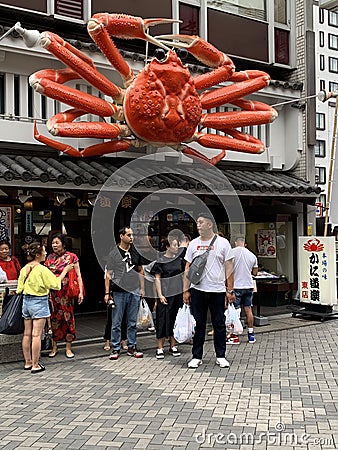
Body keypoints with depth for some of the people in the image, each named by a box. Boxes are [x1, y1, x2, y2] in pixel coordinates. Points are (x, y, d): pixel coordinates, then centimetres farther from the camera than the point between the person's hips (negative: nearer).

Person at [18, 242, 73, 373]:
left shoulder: (24, 269, 5)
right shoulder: (42, 269, -16)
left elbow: (20, 288, 9)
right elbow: (56, 283, -11)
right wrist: (65, 271, -1)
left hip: (26, 301, 7)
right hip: (39, 302, -7)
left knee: (27, 334, 12)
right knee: (36, 335, -3)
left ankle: (28, 362, 22)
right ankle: (35, 365, 2)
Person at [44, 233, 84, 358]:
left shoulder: (71, 257, 0)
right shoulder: (50, 257, 10)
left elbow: (78, 275, -1)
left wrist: (80, 292, -9)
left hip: (67, 291, -3)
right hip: (52, 292, 3)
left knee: (68, 317, 0)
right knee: (54, 317, 5)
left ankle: (68, 348, 11)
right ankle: (54, 347, 16)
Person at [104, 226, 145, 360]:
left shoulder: (136, 252, 11)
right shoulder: (114, 253, 0)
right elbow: (108, 274, 0)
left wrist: (142, 288, 10)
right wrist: (107, 292, -5)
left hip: (134, 291, 3)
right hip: (119, 292, -3)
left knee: (132, 322, 9)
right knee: (116, 323, 1)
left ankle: (132, 347, 18)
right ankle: (115, 349, 10)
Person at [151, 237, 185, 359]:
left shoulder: (179, 260, 10)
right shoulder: (160, 261, -4)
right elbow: (157, 279, -5)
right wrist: (160, 295, -12)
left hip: (178, 294, 5)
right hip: (165, 294, -5)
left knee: (175, 319, 8)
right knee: (163, 319, -3)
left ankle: (173, 346, 19)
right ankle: (160, 348, 3)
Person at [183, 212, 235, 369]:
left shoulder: (223, 243, 1)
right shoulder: (193, 244, 7)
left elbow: (229, 268, 1)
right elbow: (188, 268, 8)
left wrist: (230, 290, -4)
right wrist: (186, 290, 3)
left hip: (217, 290, -1)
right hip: (197, 290, 2)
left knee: (219, 324, 6)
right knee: (198, 324, 6)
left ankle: (221, 356, 17)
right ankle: (196, 356, 16)